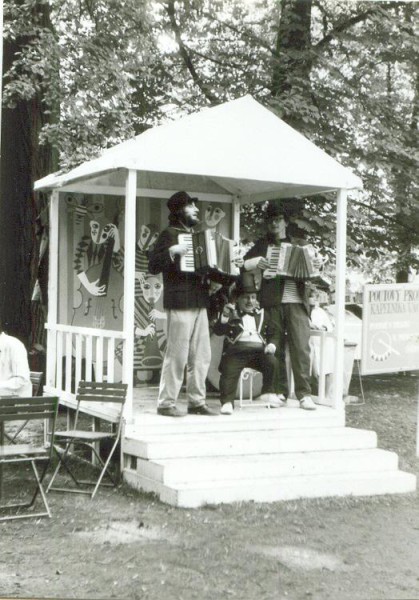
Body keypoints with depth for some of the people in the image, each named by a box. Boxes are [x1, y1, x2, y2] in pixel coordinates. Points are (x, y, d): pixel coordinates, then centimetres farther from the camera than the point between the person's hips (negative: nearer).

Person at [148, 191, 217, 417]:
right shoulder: (170, 234, -2)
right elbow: (153, 266, -10)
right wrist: (172, 251, -22)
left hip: (200, 303, 8)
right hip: (180, 304, -8)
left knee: (201, 356, 7)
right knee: (177, 355, -7)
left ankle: (197, 401, 14)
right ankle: (166, 403, 0)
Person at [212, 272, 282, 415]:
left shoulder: (261, 314, 23)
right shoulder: (231, 312, 14)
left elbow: (272, 334, 19)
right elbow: (217, 331, 1)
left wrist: (271, 345, -4)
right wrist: (224, 317, -18)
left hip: (259, 350, 2)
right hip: (237, 350, -2)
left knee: (272, 362, -25)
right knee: (229, 371, -28)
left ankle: (268, 393, -7)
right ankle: (227, 402, -27)